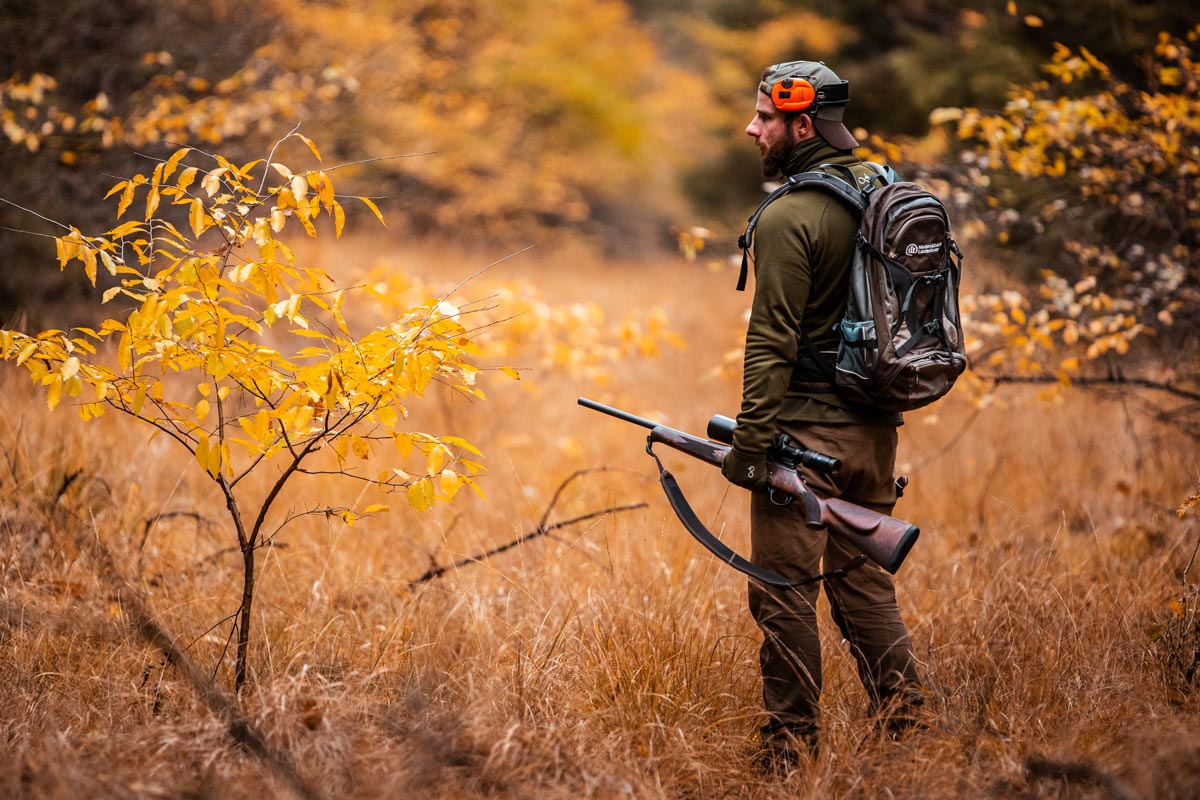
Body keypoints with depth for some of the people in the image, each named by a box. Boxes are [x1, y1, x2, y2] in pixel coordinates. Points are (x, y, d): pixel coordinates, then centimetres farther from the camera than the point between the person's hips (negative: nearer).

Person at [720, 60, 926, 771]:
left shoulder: (789, 216, -15)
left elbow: (773, 342, -18)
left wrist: (750, 441, -14)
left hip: (806, 429, -8)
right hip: (877, 426, 8)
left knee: (785, 591, 1)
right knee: (864, 578, 16)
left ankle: (792, 747, 6)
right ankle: (906, 721, 16)